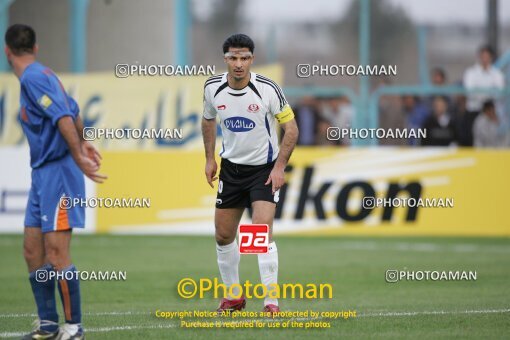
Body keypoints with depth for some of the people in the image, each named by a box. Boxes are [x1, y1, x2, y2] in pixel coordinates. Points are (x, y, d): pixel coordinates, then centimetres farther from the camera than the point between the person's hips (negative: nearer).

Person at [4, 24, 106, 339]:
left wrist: (78, 156, -25)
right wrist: (82, 143, 37)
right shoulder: (40, 75, 14)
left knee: (56, 251, -10)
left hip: (57, 170, -10)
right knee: (33, 249, 9)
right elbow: (72, 109, 27)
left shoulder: (33, 78, -15)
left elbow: (64, 118, -24)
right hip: (43, 173, 10)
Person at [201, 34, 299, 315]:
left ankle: (271, 302, -15)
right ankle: (233, 296, 26)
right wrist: (209, 158, 9)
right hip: (231, 168, 4)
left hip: (264, 168, -4)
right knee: (223, 236, 8)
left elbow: (291, 128, -10)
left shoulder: (267, 89, -19)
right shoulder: (213, 88, -7)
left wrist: (279, 167, -16)